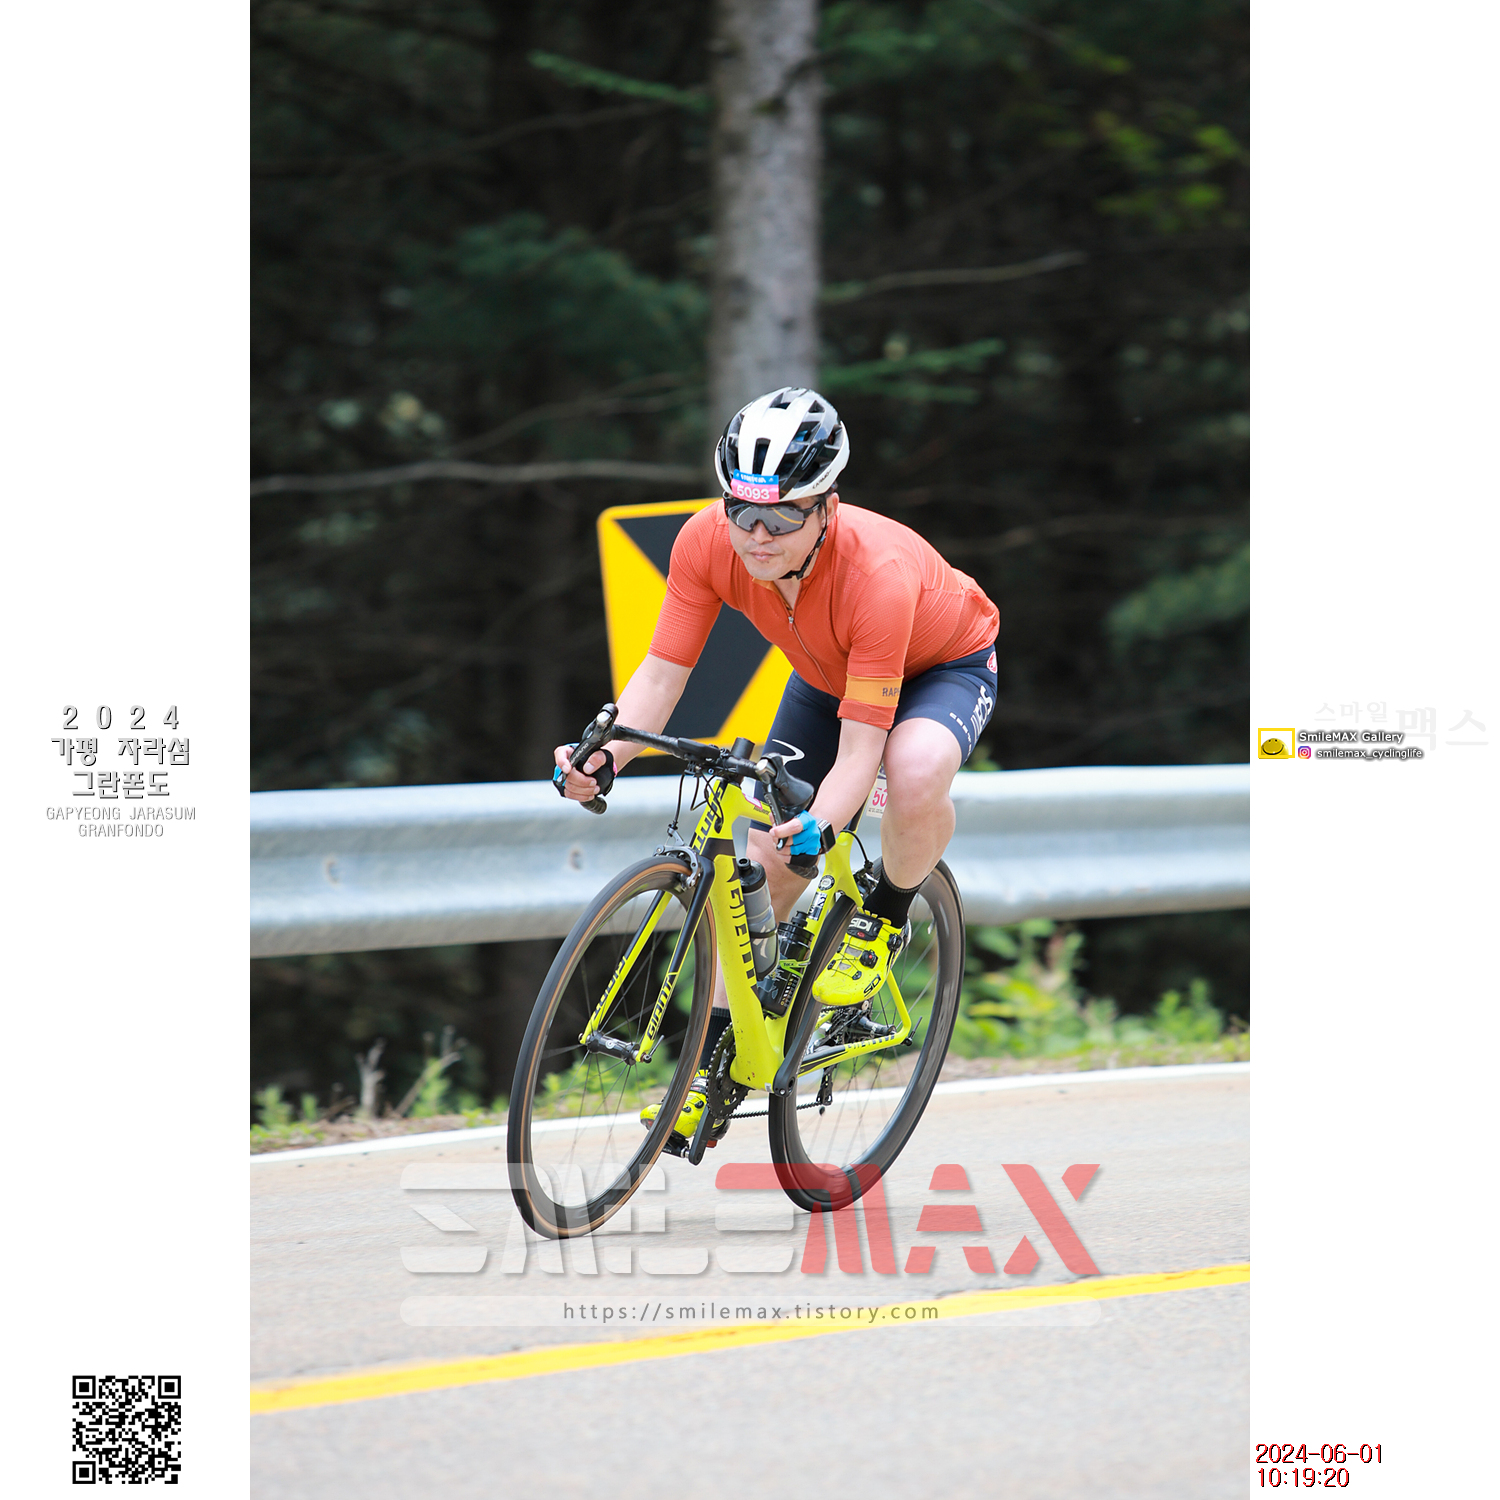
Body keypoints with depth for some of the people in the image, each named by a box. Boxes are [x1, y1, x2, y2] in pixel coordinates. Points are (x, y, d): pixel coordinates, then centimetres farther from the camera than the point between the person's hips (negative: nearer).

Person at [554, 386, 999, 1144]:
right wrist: (606, 756, -42)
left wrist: (816, 830, -58)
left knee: (915, 773, -37)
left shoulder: (878, 572, -42)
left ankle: (885, 917, -7)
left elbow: (860, 746, -41)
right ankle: (718, 1059, 10)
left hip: (944, 666, -5)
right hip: (828, 676, 5)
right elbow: (663, 670, -23)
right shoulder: (708, 543, -29)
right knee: (762, 862, -4)